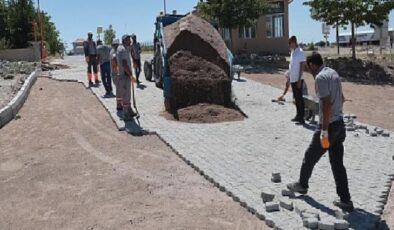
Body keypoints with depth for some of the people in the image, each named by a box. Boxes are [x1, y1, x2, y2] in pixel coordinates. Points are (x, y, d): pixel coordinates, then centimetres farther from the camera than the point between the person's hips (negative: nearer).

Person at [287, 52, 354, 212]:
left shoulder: (320, 77, -16)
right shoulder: (333, 73, 12)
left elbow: (327, 104, -24)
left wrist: (324, 131, -22)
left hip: (329, 126, -8)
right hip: (340, 124, 8)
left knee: (310, 157, 13)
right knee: (337, 163, 11)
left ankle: (302, 185, 32)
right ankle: (345, 200, 13)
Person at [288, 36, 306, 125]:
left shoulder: (300, 52, -13)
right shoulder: (292, 52, 12)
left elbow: (302, 66, -15)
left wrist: (299, 80, -18)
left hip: (297, 80, -8)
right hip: (292, 79, 8)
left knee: (299, 98, -4)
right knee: (296, 98, 15)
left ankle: (302, 118, 1)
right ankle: (298, 115, 25)